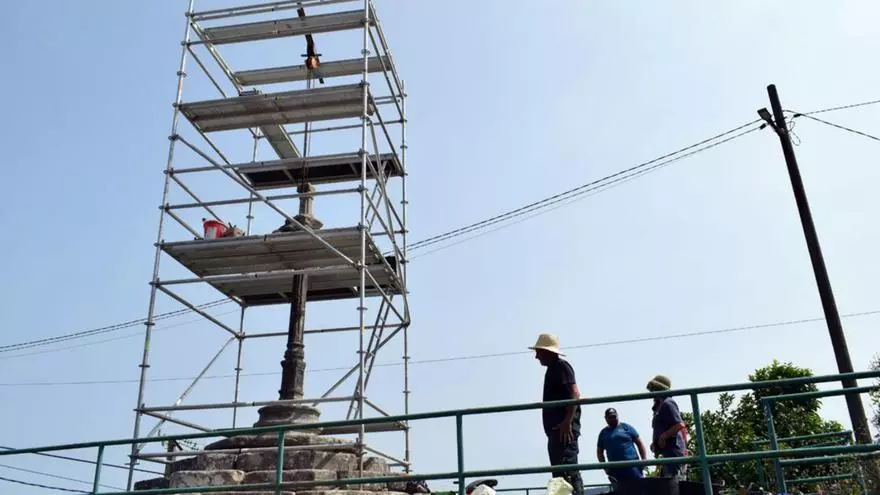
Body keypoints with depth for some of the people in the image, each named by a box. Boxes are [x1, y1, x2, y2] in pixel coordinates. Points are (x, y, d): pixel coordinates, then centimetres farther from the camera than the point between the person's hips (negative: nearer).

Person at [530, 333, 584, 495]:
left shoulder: (561, 366, -5)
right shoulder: (552, 369, 23)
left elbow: (575, 394, -17)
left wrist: (567, 422, -24)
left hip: (564, 429, -10)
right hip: (556, 430, 10)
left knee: (569, 471, -16)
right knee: (560, 473, 7)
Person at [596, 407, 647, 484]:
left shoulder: (626, 427, 8)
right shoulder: (603, 433, 15)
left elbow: (639, 443, 6)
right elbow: (599, 452, 19)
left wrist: (644, 460, -3)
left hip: (632, 465, -3)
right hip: (616, 469, 3)